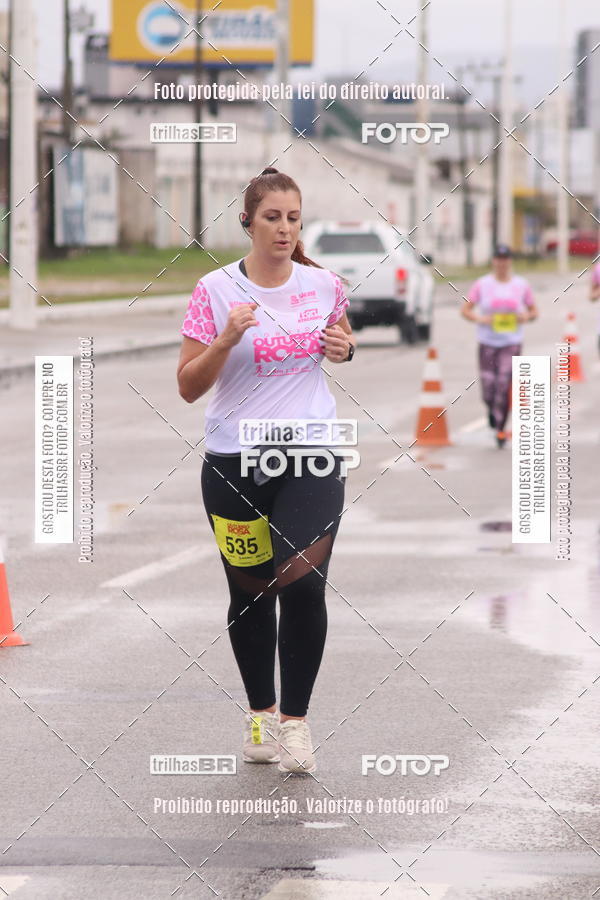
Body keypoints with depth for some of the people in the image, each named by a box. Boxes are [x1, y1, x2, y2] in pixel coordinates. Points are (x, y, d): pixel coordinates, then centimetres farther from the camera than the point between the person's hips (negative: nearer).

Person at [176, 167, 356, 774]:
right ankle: (259, 714, 27)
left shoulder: (323, 285, 2)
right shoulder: (216, 289, -5)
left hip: (312, 456, 0)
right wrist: (226, 339, -21)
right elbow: (188, 386, -5)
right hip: (234, 461, 0)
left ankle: (295, 720, -3)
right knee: (249, 590, 9)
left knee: (303, 583, -14)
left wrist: (344, 348, -1)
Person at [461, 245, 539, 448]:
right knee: (488, 391, -2)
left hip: (512, 342, 0)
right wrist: (480, 319, -16)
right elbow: (465, 309, 2)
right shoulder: (482, 284, 1)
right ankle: (492, 409, 35)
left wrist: (526, 317, -10)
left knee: (504, 387, -10)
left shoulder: (521, 285, 4)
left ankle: (500, 429, 3)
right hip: (487, 342, 0)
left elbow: (534, 311, 13)